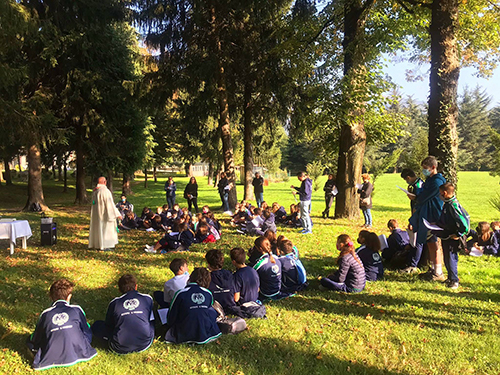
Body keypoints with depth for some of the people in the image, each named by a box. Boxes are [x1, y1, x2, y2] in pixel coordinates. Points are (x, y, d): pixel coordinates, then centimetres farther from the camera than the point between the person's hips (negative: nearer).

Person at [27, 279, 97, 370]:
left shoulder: (45, 314, -3)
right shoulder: (76, 309, -4)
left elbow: (35, 340, 8)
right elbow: (87, 333, 6)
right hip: (78, 354, 1)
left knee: (30, 340, 20)